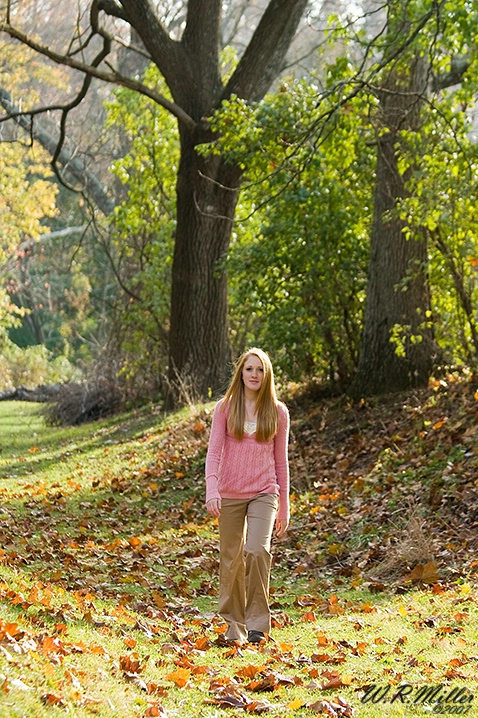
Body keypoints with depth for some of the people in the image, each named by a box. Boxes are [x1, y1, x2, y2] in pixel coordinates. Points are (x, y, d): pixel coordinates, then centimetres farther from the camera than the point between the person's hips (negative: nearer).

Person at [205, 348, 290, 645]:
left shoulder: (277, 412, 4)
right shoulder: (225, 408, 3)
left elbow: (281, 460, 9)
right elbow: (214, 451, -3)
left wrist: (284, 506, 9)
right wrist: (212, 491, -17)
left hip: (263, 494, -1)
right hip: (230, 494, 1)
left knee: (257, 550, -21)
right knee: (232, 560, 6)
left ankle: (257, 623, -12)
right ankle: (234, 625, 19)